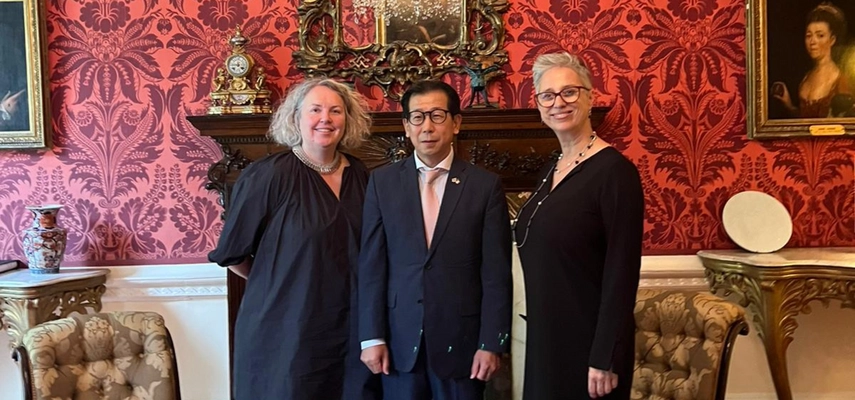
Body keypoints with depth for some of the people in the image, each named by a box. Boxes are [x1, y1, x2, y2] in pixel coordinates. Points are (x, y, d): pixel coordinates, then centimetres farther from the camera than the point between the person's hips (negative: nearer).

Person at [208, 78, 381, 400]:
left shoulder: (360, 176, 4)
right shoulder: (267, 175, -13)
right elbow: (231, 253, -5)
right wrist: (273, 282, 5)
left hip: (352, 328, 5)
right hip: (285, 329, -5)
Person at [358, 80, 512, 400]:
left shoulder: (486, 185, -2)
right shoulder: (382, 182, 2)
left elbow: (496, 273, -3)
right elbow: (371, 264, 1)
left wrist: (491, 343, -6)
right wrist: (372, 337, -2)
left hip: (461, 339, -1)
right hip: (399, 340, 1)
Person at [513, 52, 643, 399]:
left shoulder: (615, 171, -16)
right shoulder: (551, 171, 8)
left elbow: (622, 274, -19)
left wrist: (605, 359, -20)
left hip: (588, 341, -7)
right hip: (545, 336, 8)